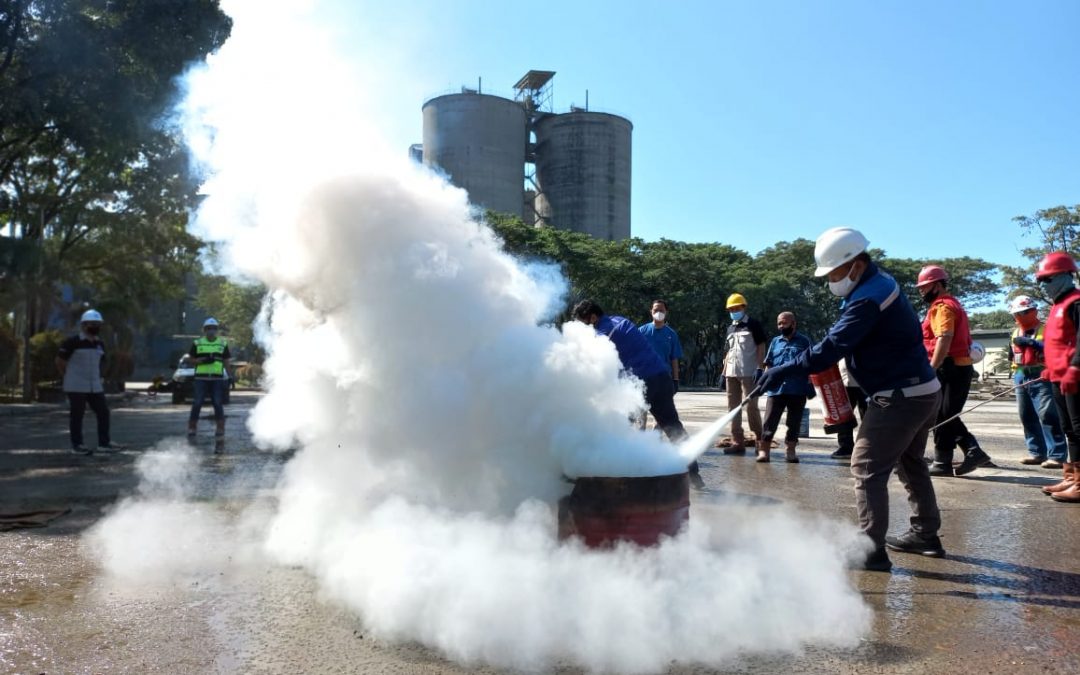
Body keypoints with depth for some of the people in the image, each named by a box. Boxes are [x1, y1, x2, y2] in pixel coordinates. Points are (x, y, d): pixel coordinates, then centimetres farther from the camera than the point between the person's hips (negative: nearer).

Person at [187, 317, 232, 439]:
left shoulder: (223, 344, 10)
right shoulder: (197, 343, 7)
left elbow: (226, 361, 11)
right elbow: (192, 359, 7)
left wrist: (229, 376, 2)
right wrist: (203, 360, -12)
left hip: (217, 378, 0)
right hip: (201, 378, 0)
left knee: (218, 404, -1)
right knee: (197, 403, -1)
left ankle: (220, 429, 4)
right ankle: (191, 428, 7)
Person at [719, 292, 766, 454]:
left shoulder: (753, 325, 0)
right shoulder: (730, 328, 19)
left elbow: (761, 348, -5)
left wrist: (759, 369, -13)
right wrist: (724, 372, 15)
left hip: (748, 373, -7)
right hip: (732, 374, 7)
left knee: (750, 406, -9)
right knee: (733, 408, 5)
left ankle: (760, 438, 3)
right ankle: (737, 442, 9)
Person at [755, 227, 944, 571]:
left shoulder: (868, 298, -23)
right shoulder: (880, 283, 11)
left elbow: (834, 346, -29)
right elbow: (846, 340, 13)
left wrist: (786, 370, -27)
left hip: (900, 397, -11)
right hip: (922, 390, 11)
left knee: (868, 468, -6)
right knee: (909, 462, 23)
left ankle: (872, 551, -4)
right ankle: (926, 534, 36)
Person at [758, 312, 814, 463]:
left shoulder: (804, 341, 5)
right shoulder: (775, 341, 13)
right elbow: (768, 364, 16)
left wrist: (810, 385, -1)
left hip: (797, 390, -2)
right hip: (776, 389, 2)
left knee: (794, 422, 7)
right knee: (770, 421, -2)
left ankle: (791, 451, 18)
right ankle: (764, 450, 1)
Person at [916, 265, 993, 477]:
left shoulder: (942, 306, -11)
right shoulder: (953, 304, 22)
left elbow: (944, 339, -23)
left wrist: (931, 369, -25)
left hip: (948, 367, -10)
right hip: (961, 366, 10)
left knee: (941, 417, -4)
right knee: (947, 416, 13)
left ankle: (942, 463, 2)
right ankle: (973, 451, 7)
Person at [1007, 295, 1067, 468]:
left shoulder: (1045, 330, -4)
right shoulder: (1015, 333, 18)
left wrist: (1033, 343, -24)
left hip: (1040, 377, -8)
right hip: (1021, 377, 8)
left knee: (1047, 415, -13)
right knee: (1027, 416, 10)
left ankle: (1057, 455, -12)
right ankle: (1037, 452, 19)